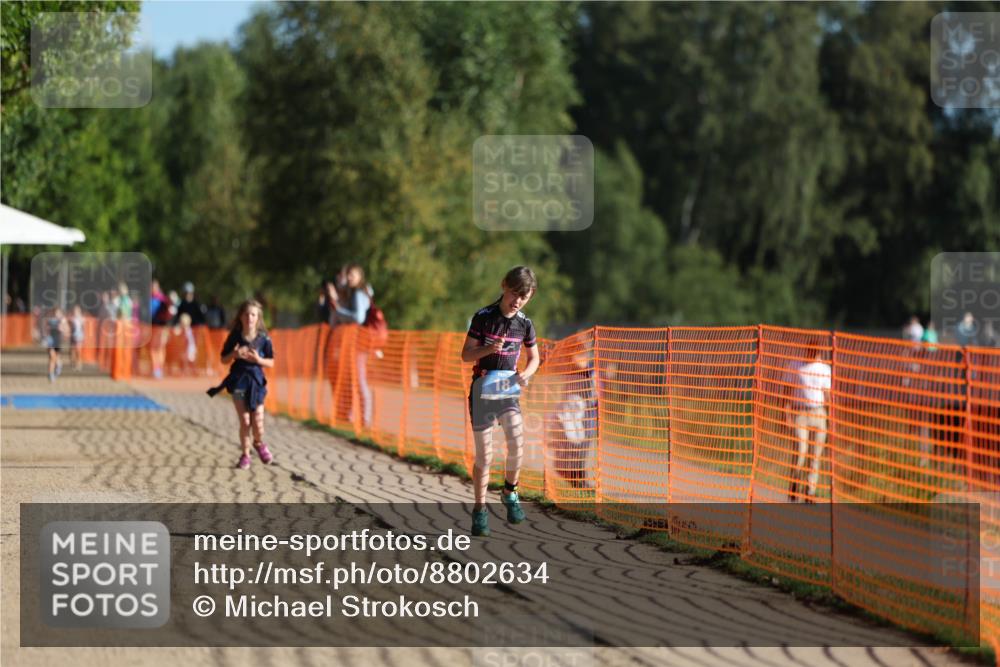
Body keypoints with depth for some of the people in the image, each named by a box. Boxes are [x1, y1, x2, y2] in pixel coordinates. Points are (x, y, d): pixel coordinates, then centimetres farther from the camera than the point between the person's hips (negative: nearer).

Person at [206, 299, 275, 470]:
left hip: (256, 380, 0)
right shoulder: (234, 336, -4)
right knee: (245, 421, -1)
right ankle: (245, 454, 15)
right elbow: (224, 359, 3)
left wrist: (258, 359, -17)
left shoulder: (263, 339, -5)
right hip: (238, 380, 0)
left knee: (258, 422, -4)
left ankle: (258, 443, 29)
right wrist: (235, 354, -17)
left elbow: (271, 363, 2)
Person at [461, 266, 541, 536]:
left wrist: (526, 374, -9)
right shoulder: (483, 317, -7)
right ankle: (480, 510, 10)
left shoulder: (524, 324, 2)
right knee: (484, 455, -3)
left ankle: (510, 492, 8)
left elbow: (534, 358, 13)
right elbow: (466, 354, -5)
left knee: (517, 443, -18)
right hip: (482, 387, -2)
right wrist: (488, 349, -24)